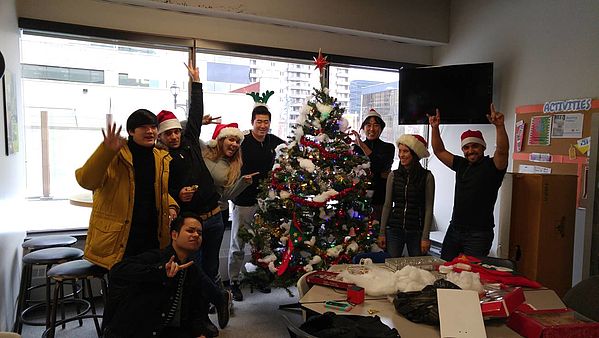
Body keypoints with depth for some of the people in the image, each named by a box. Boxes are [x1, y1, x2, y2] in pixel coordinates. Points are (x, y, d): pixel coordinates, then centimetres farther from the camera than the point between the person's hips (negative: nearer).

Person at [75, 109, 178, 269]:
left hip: (153, 238, 5)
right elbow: (86, 181, -23)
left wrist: (171, 207, 2)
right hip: (118, 241, -5)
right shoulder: (115, 156, -8)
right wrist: (106, 151, -37)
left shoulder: (163, 159, 8)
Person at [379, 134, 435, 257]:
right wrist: (382, 232, 4)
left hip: (416, 232, -2)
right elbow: (387, 205, 6)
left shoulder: (427, 177, -4)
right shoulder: (393, 175, 3)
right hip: (394, 229, 2)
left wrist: (425, 237, -7)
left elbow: (428, 208, -3)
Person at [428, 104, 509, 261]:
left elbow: (502, 150, -23)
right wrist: (435, 128, 1)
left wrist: (500, 126, -37)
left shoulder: (492, 165, -4)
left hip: (478, 235, -6)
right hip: (454, 229, 6)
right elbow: (439, 151, 12)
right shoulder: (461, 165, 11)